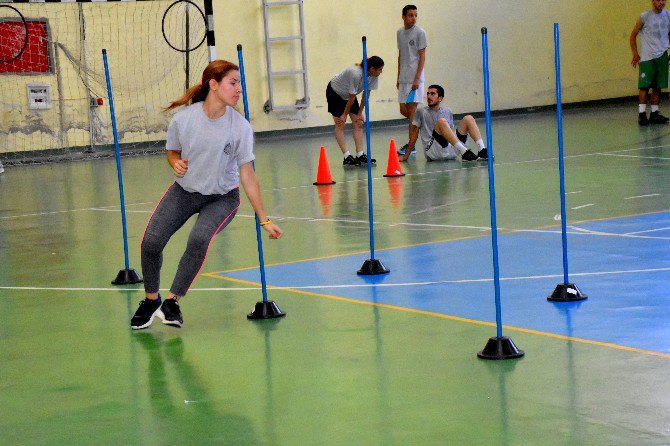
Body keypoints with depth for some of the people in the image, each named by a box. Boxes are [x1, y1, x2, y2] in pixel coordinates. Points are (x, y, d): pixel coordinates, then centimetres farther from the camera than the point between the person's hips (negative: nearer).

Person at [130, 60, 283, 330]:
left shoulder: (240, 127, -17)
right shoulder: (184, 118, -14)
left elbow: (247, 175, -12)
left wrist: (264, 220, -13)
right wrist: (175, 163, -19)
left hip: (222, 197, -2)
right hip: (184, 191, 2)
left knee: (199, 240, -29)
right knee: (151, 242, -13)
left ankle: (172, 302, -11)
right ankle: (151, 300, 13)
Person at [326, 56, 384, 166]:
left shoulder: (374, 76, -17)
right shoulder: (356, 74, -38)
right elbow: (351, 98, -27)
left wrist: (360, 113, -6)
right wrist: (344, 115, -17)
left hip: (348, 94, 8)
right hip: (335, 92, -7)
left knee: (359, 123, -1)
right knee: (340, 124, -9)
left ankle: (360, 155, -3)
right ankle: (347, 157, -11)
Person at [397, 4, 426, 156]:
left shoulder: (420, 33, -5)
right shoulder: (400, 32, 13)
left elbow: (422, 56, -8)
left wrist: (417, 79, -15)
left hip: (415, 79, -7)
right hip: (403, 79, 7)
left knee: (411, 111, -7)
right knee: (403, 111, 7)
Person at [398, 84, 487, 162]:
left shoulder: (448, 112, 20)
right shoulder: (421, 112, 8)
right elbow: (414, 135, 7)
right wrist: (405, 156, 4)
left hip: (451, 152, 5)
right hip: (433, 152, -5)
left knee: (468, 118, -5)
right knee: (442, 122, -30)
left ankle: (482, 150, -23)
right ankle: (464, 152, -41)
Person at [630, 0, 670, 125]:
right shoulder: (644, 17, -4)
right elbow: (633, 35, 2)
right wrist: (635, 54, -5)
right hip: (647, 57, -4)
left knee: (657, 87, 6)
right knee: (645, 86, -8)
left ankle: (654, 114, 11)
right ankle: (642, 114, -6)